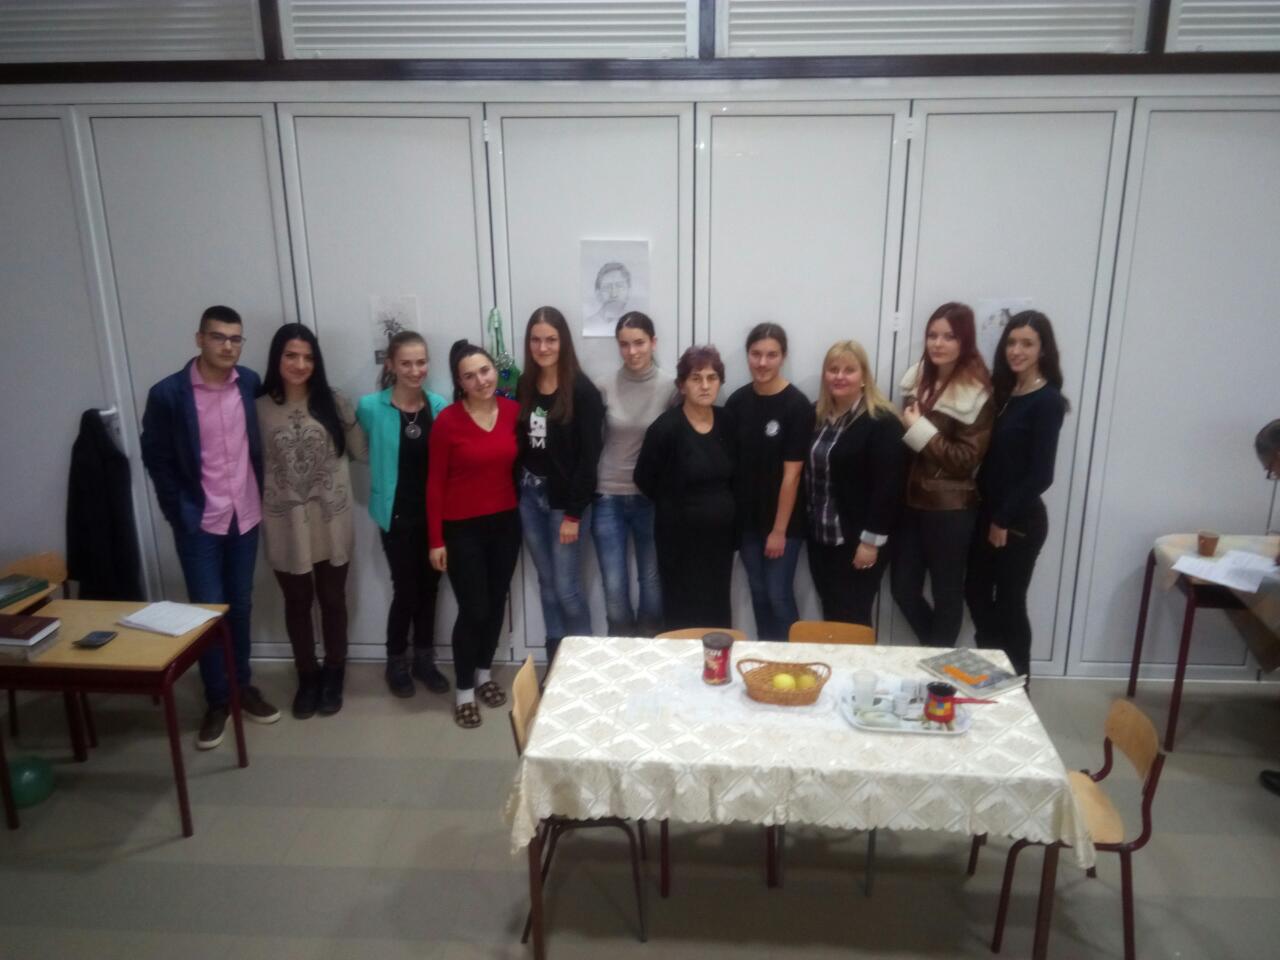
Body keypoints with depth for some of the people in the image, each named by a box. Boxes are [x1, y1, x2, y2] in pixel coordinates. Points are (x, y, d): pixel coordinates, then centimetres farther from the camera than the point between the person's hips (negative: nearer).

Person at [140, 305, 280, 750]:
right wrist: (180, 512, -7)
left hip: (246, 516, 3)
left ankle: (242, 686, 29)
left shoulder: (251, 383, -1)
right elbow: (156, 458, -4)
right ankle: (217, 700, 17)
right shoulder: (168, 394, -10)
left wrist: (263, 496, 3)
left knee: (240, 606, 14)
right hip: (199, 522, -3)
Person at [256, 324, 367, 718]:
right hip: (284, 522, 0)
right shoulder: (259, 408, -3)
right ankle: (307, 676, 31)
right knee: (297, 602, 13)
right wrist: (257, 511, -6)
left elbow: (362, 450, -2)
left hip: (330, 519, 0)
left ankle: (333, 675, 30)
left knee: (332, 599, 12)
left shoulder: (333, 402, -2)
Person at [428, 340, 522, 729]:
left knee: (496, 603, 15)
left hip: (505, 522, 4)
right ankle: (464, 692, 18)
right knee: (473, 610, -1)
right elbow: (435, 483, -9)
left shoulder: (513, 411, -3)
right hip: (462, 528, -4)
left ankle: (484, 674, 37)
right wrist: (436, 540, -9)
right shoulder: (447, 421, -13)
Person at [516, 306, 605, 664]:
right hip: (529, 496, 5)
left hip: (563, 499, -5)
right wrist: (515, 493, -1)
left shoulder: (582, 391, -11)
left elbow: (589, 455, -13)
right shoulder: (524, 386, 5)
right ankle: (555, 659, 27)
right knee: (547, 584, 14)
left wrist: (574, 513, -14)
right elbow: (518, 444, 7)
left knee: (567, 588, 0)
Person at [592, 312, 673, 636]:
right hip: (609, 498, 0)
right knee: (614, 588, 3)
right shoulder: (603, 387, -3)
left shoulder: (670, 388, -4)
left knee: (652, 582, 11)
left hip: (652, 498, 0)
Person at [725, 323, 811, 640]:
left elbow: (791, 473, -14)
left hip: (784, 522, -4)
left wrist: (779, 529, -13)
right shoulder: (738, 401, 1)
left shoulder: (797, 406, -14)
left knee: (779, 595, 1)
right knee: (758, 594, 14)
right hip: (747, 518, 5)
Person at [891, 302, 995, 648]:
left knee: (946, 591, 9)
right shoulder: (919, 379, 8)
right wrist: (909, 427, 3)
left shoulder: (975, 393, -11)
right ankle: (934, 652, 34)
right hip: (912, 500, 6)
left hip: (949, 508, -6)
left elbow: (965, 459, -17)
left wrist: (920, 430, -16)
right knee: (903, 588, 11)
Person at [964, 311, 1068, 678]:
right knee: (976, 593, 14)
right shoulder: (1003, 391, 8)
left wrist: (1004, 520, -11)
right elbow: (990, 457, 8)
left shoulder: (1047, 401, -13)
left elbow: (1040, 475, -17)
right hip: (988, 512, 7)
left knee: (1008, 604, 4)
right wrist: (990, 515, 0)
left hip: (1020, 521, -7)